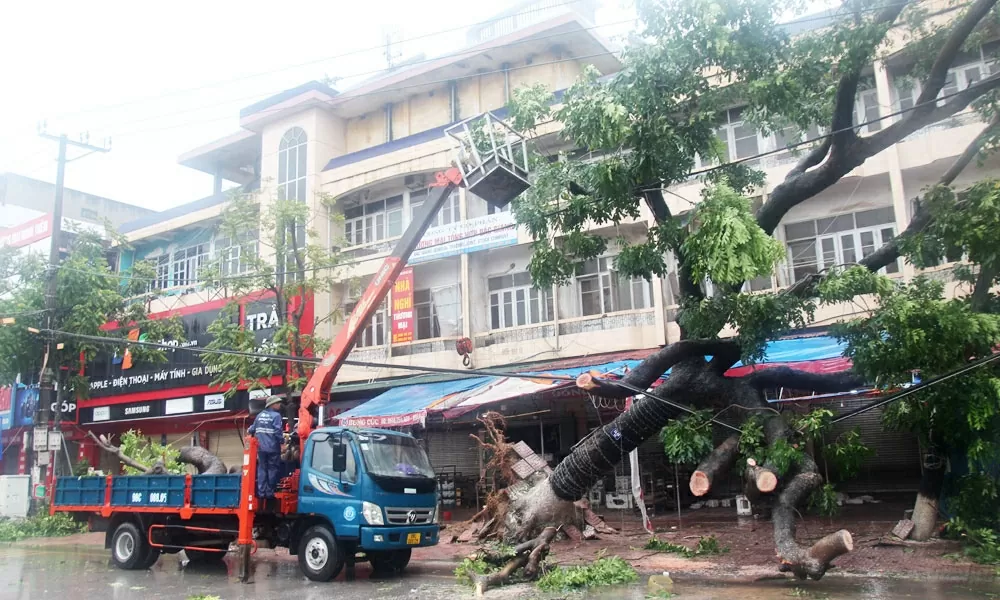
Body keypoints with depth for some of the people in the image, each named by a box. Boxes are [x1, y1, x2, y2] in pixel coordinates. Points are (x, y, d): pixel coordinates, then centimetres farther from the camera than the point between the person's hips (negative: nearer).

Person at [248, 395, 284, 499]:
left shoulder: (260, 415, 11)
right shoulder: (276, 415, -9)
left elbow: (252, 430, 14)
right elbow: (278, 431, -17)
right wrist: (282, 440, -3)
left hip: (261, 447, 6)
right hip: (273, 447, -6)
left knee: (262, 469, 8)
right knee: (273, 470, 2)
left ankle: (261, 492, 5)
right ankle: (270, 492, 2)